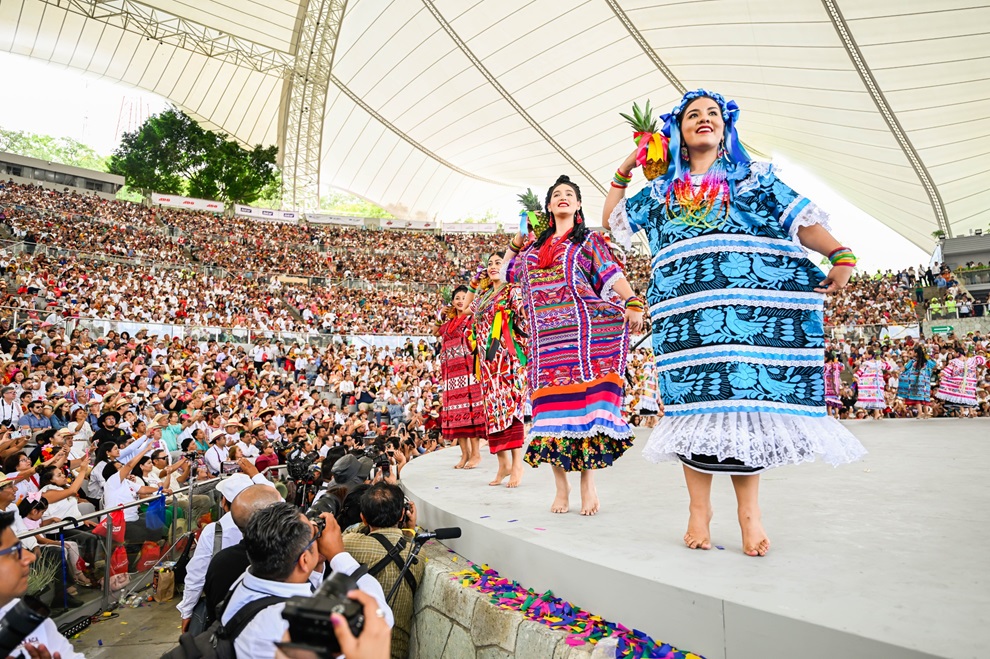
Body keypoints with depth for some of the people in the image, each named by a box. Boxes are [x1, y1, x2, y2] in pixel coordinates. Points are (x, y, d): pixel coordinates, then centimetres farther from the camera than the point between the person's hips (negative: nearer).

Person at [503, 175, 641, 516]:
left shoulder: (588, 239, 12)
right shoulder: (535, 246, 24)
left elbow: (612, 274, -1)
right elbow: (507, 272, 36)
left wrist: (633, 305, -16)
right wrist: (516, 241, 27)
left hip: (582, 332, -4)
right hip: (546, 337, 4)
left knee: (584, 399, -10)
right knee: (551, 403, -1)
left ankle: (588, 484, -4)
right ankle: (561, 487, 5)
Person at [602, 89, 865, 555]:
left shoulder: (755, 178, 17)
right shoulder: (661, 191, 21)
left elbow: (802, 221, 8)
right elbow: (612, 218, 28)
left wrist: (841, 256, -8)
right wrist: (625, 169, 22)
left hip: (749, 308, -1)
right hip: (685, 312, 1)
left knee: (746, 399, -6)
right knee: (694, 403, -3)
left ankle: (749, 510, 5)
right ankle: (699, 509, 7)